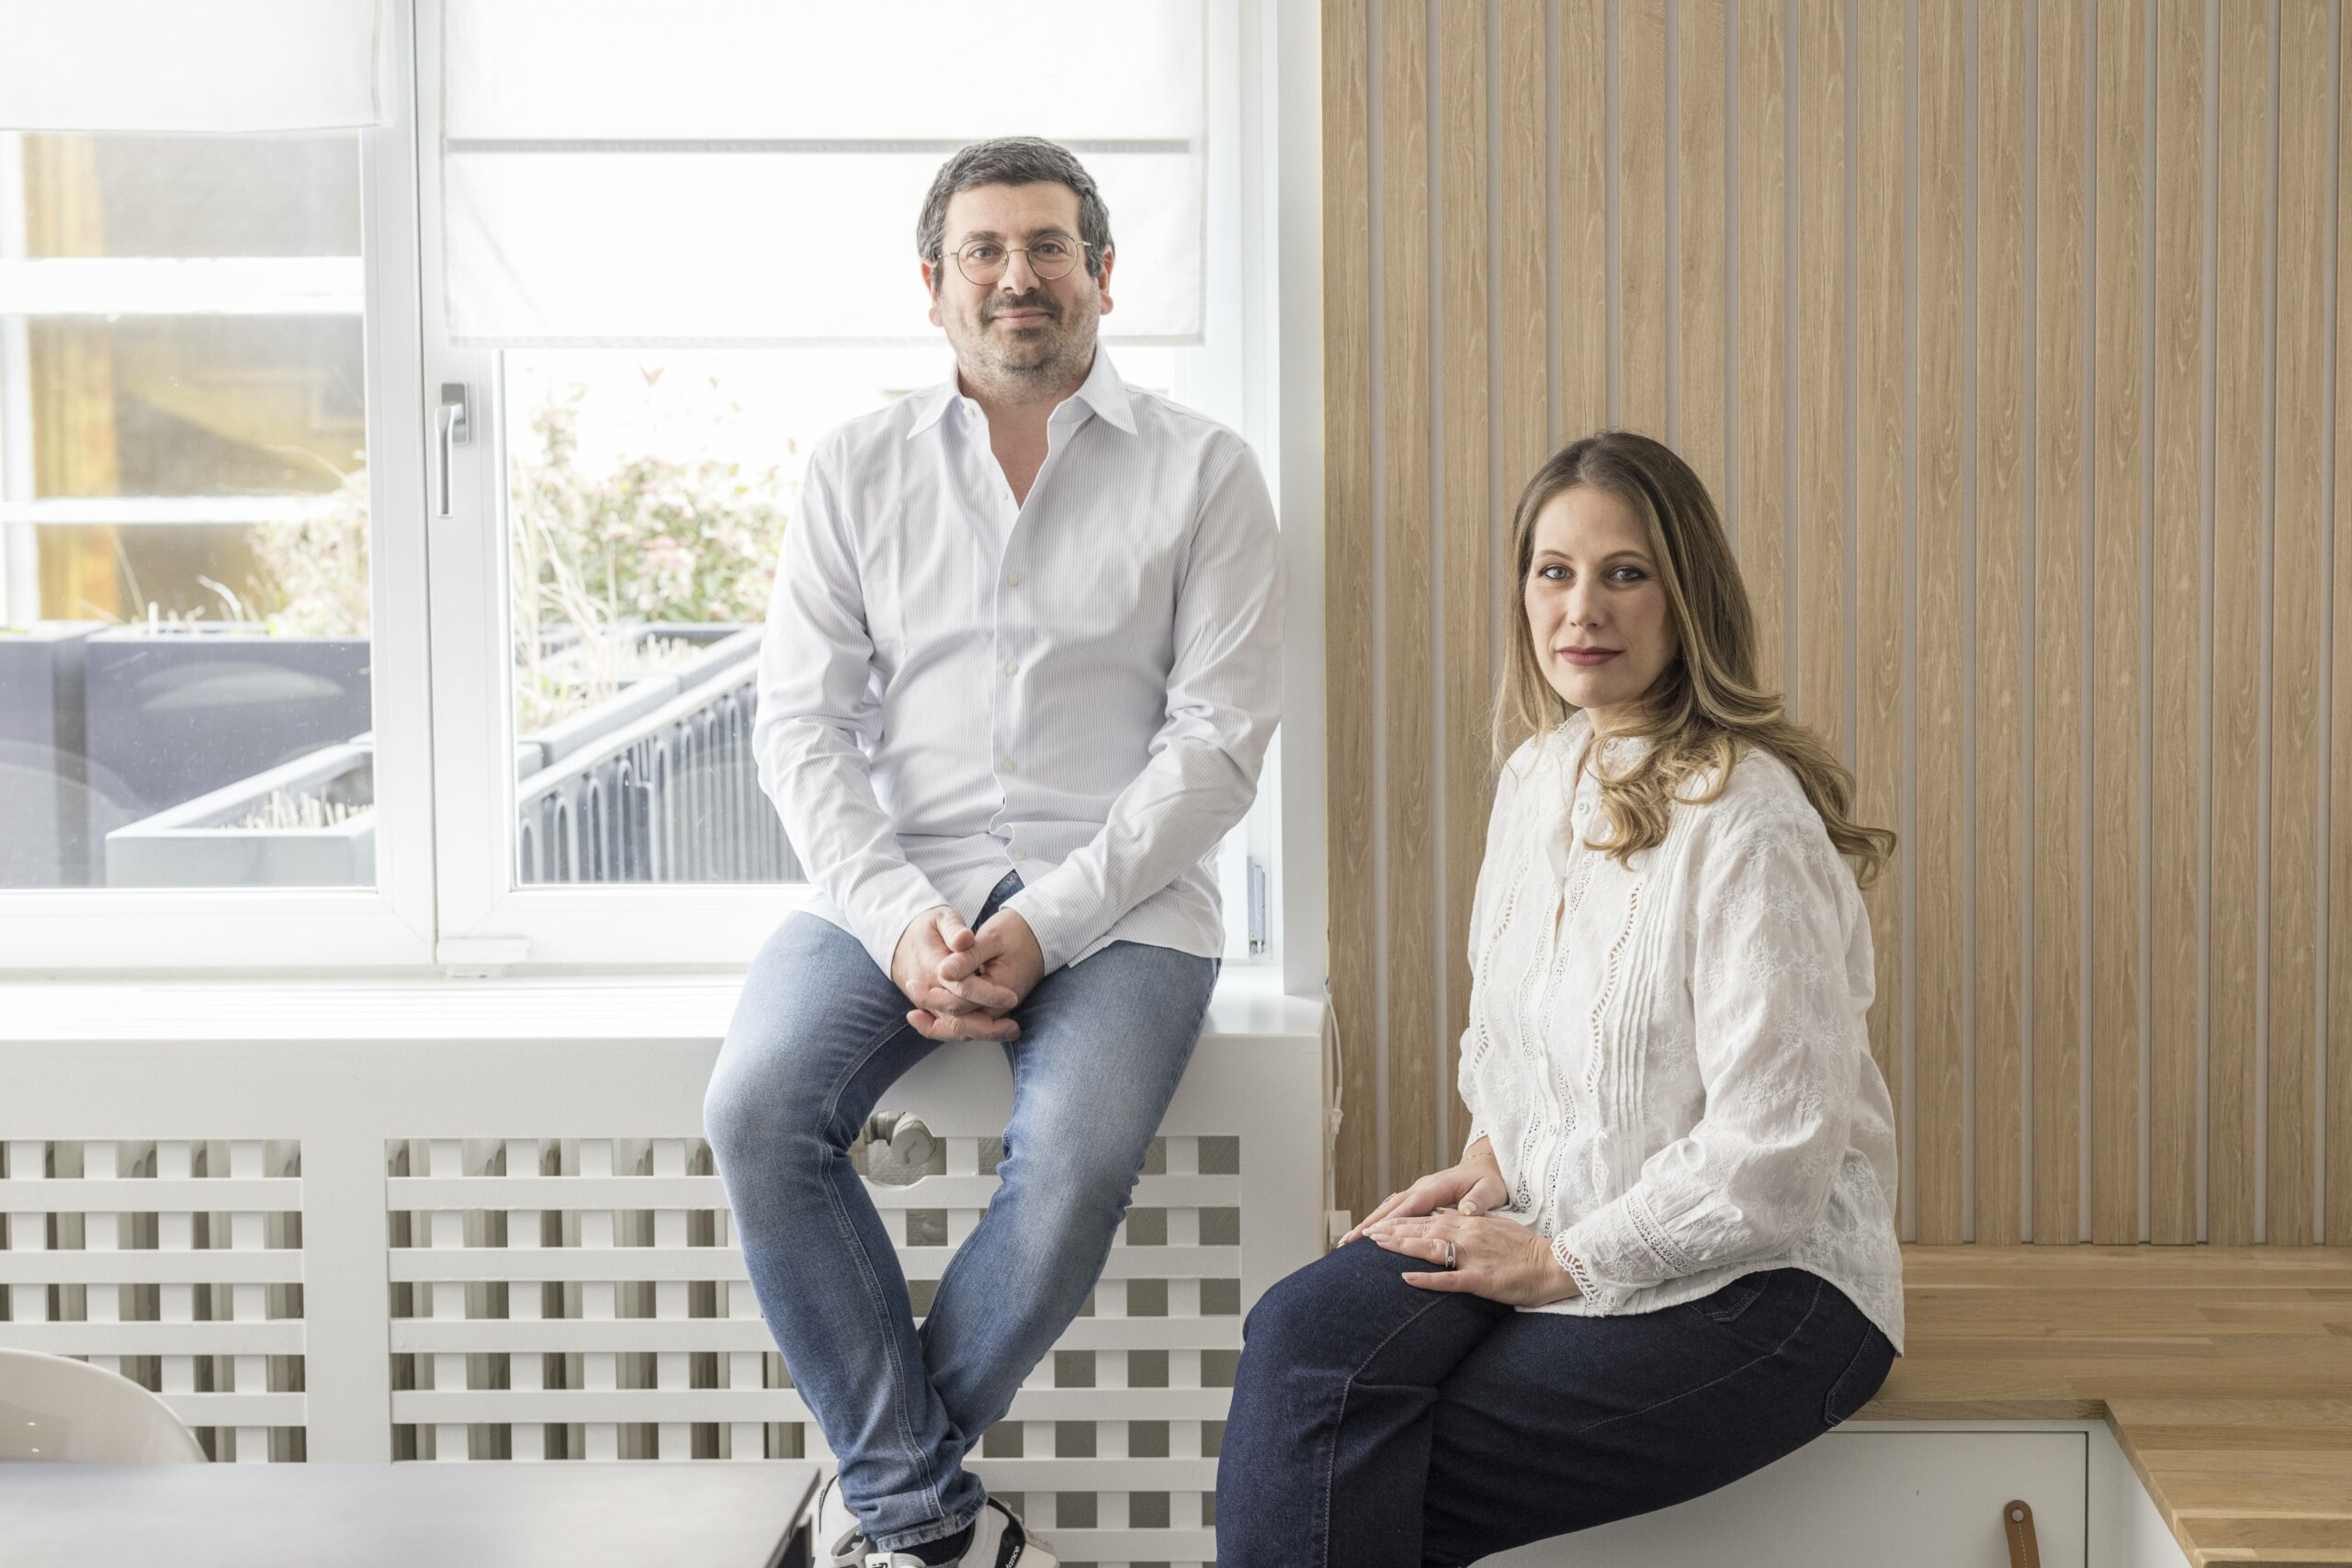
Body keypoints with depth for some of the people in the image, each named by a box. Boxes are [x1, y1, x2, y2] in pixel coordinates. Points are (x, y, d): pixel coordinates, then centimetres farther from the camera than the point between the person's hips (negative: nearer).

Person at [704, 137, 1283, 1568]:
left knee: (1075, 1157, -30)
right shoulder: (857, 470, 12)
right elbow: (801, 724, 4)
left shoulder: (1202, 472, 5)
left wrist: (1044, 923, -15)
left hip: (1119, 898, -2)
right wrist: (902, 920, -13)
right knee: (759, 1111, -25)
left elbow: (1219, 737, -3)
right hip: (895, 885, 2)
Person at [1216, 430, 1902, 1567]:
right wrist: (1492, 1163, 4)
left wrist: (1560, 1260, -13)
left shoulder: (1749, 821, -17)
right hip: (1547, 1229, 7)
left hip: (1758, 1281, -7)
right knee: (1300, 1332, -22)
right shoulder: (1536, 774, 9)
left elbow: (1772, 1157, -19)